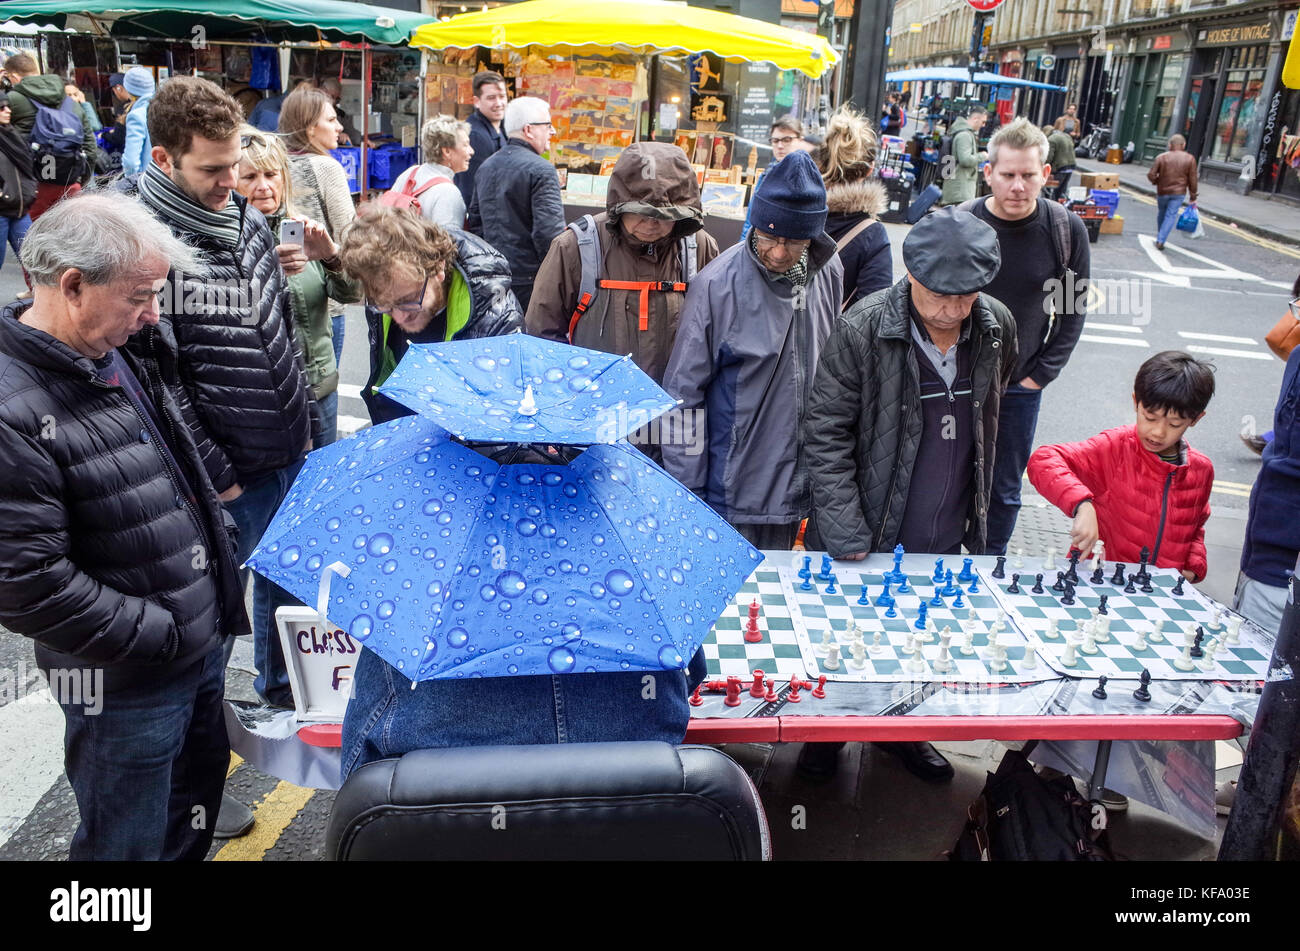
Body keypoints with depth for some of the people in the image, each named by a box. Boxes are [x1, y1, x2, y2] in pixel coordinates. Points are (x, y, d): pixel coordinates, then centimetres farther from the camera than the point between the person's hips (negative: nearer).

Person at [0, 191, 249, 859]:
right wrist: (162, 635, -19)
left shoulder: (125, 360, 2)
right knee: (128, 844, 13)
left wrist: (221, 572, 12)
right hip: (124, 686, -8)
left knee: (201, 784, 27)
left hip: (205, 649, 8)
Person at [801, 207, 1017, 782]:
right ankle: (824, 733, 39)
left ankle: (902, 729, 46)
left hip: (944, 541, 4)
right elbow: (825, 435, -16)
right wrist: (845, 535, -20)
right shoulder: (863, 330, -20)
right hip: (865, 539, -4)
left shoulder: (998, 328, -6)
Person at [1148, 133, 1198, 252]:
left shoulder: (1161, 157, -4)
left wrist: (1156, 182, 12)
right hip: (1179, 193, -1)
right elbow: (1192, 180, -2)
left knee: (1161, 214, 19)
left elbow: (1151, 175, -9)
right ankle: (1160, 241, -12)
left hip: (1162, 192, 1)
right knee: (1171, 216, -1)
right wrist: (1193, 197, 6)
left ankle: (1160, 238, 29)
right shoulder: (1190, 159, -2)